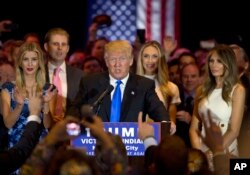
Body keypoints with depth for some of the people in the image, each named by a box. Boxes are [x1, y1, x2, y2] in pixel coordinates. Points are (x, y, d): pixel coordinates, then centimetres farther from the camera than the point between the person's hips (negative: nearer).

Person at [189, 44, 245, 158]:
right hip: (203, 150, 3)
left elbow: (234, 131, -5)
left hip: (225, 151, -3)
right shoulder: (202, 90, 12)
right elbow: (194, 128, 10)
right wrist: (198, 151, -6)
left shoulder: (237, 90, 0)